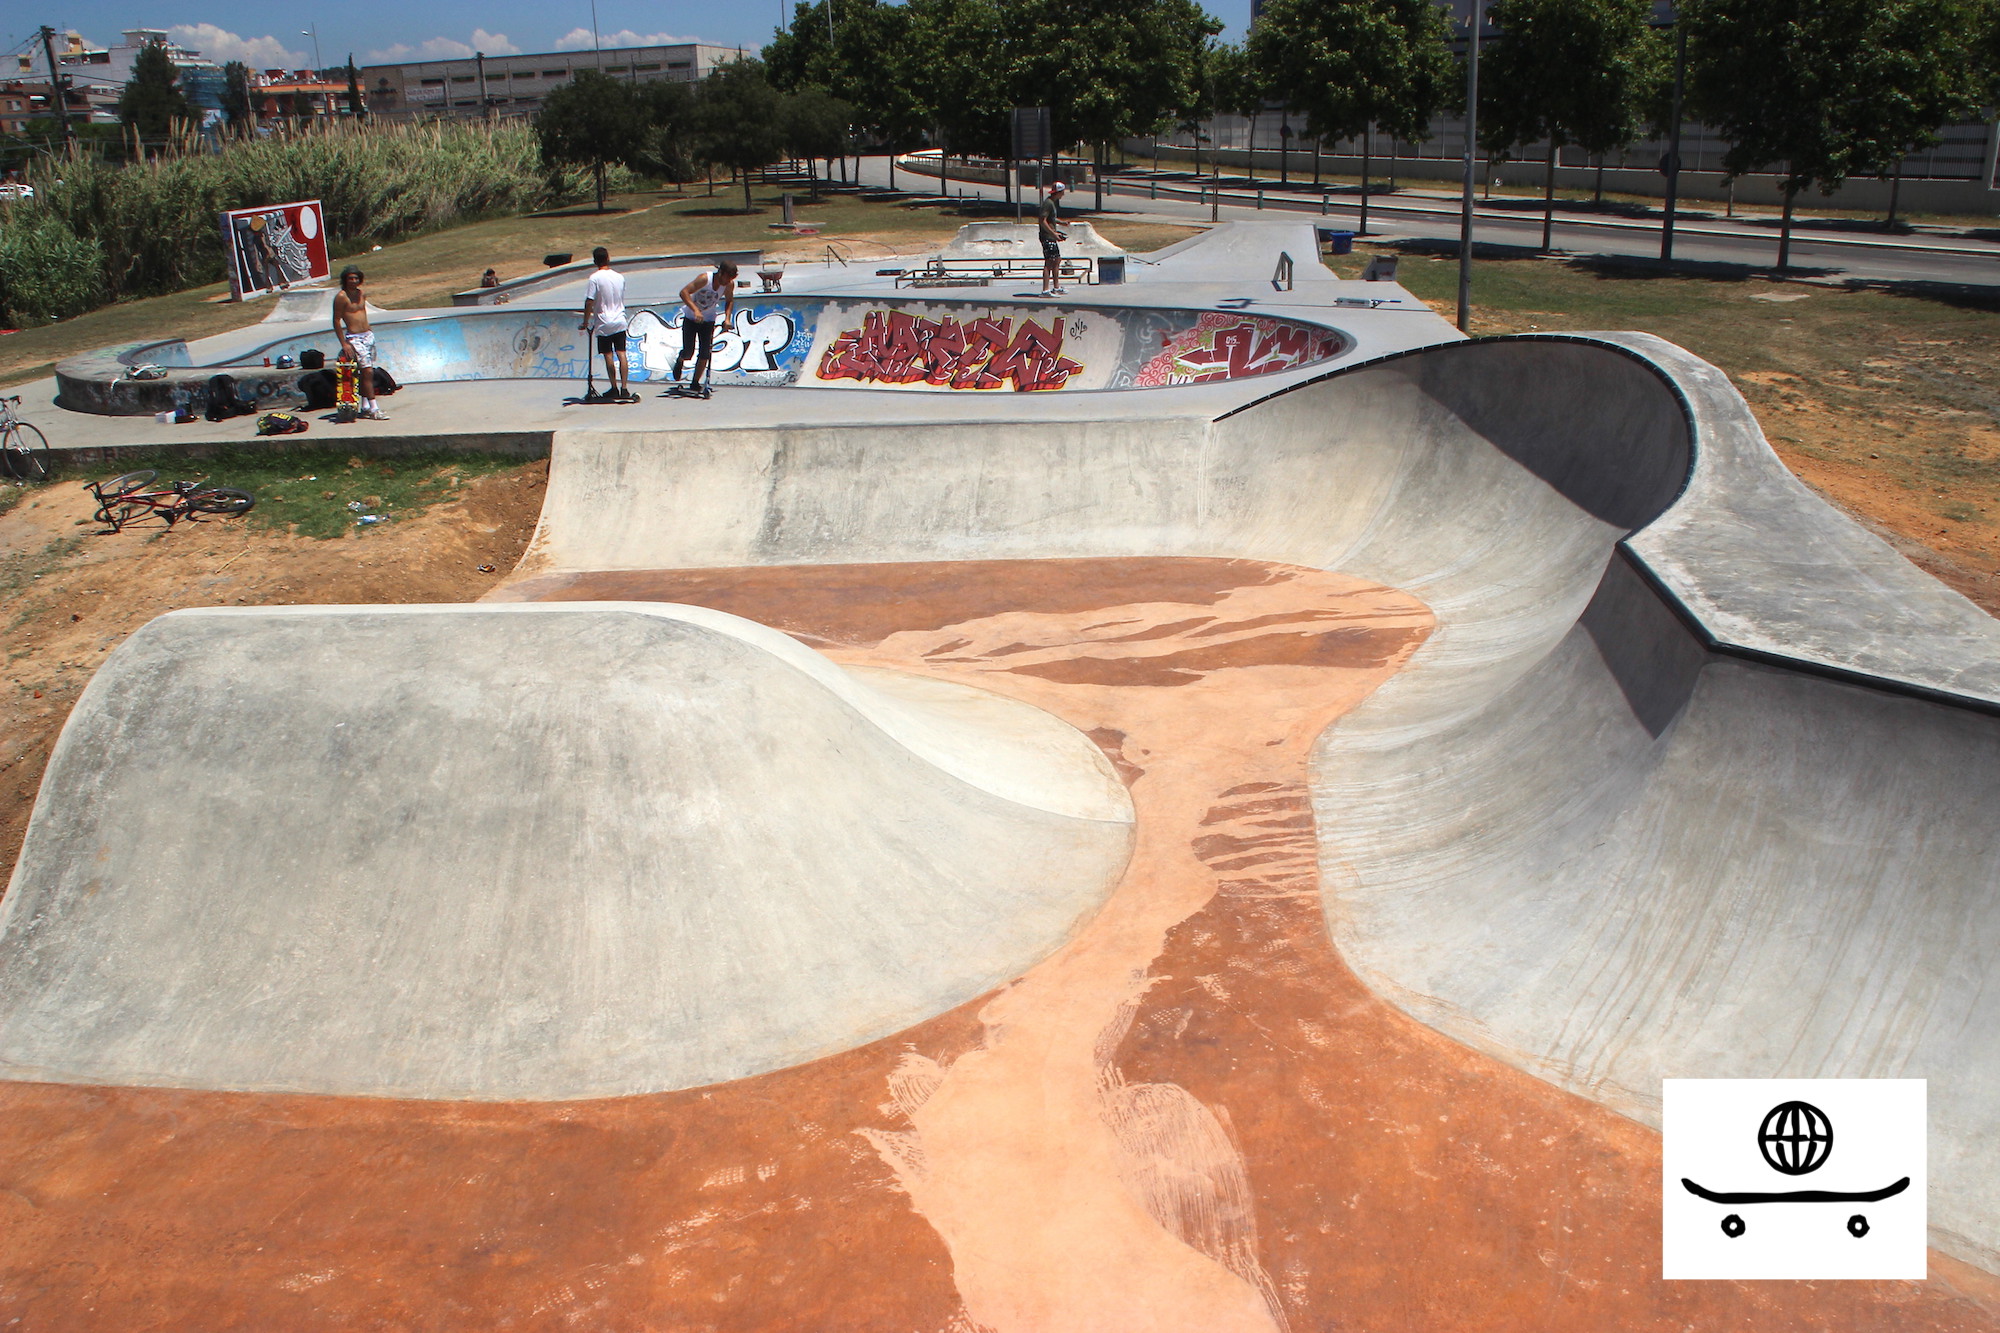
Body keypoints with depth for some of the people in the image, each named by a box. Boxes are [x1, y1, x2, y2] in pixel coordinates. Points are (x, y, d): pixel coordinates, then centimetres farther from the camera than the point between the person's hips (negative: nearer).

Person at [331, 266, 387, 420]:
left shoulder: (362, 294, 11)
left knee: (367, 372, 10)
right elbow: (336, 321, -10)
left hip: (368, 335, 7)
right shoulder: (341, 296, -10)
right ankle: (373, 409, -12)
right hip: (354, 338, -7)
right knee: (367, 371, -12)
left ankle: (365, 407, 19)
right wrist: (344, 344, -14)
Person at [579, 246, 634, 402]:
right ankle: (624, 388, -4)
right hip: (620, 322, 4)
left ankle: (614, 388, 7)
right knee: (621, 354, 1)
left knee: (608, 356, 4)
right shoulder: (619, 277, 5)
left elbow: (589, 302, -12)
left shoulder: (595, 278, -11)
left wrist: (585, 322, -3)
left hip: (604, 324, -4)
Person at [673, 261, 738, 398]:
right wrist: (695, 310, -40)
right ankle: (679, 361, 28)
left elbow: (729, 301, 6)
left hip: (708, 321, 3)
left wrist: (727, 318, -9)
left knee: (705, 354, -5)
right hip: (691, 318, -3)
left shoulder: (729, 284, -14)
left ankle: (695, 384, 9)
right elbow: (684, 292, -29)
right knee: (688, 352, -9)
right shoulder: (704, 279, -28)